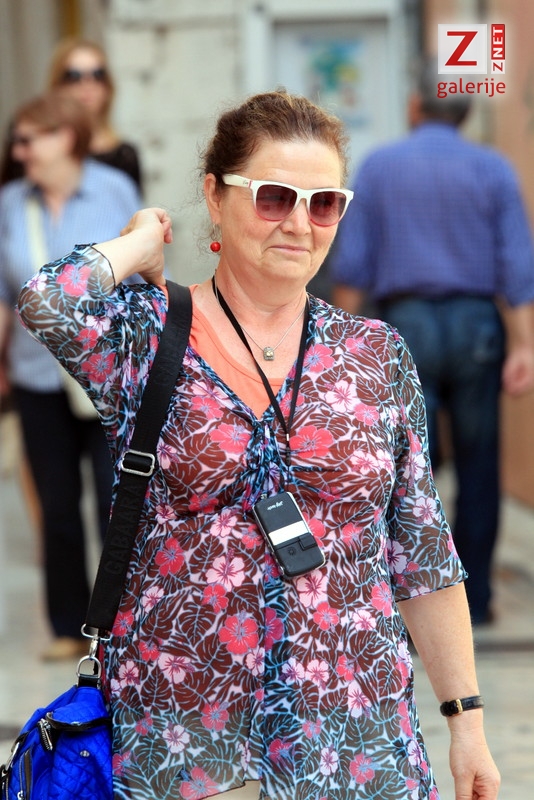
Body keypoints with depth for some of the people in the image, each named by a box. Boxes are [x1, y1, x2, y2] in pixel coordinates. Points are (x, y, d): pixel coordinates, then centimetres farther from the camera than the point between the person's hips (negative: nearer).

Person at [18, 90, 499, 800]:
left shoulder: (379, 356, 6)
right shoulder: (148, 336, -2)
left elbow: (423, 554, 8)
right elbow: (47, 301, -25)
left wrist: (467, 718, 6)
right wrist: (142, 243, -5)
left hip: (357, 734, 3)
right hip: (183, 734, -2)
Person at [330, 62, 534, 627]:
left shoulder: (378, 167, 3)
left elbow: (351, 266, -1)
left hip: (404, 324, 0)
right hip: (476, 322, 0)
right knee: (478, 469, 8)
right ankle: (474, 598, 12)